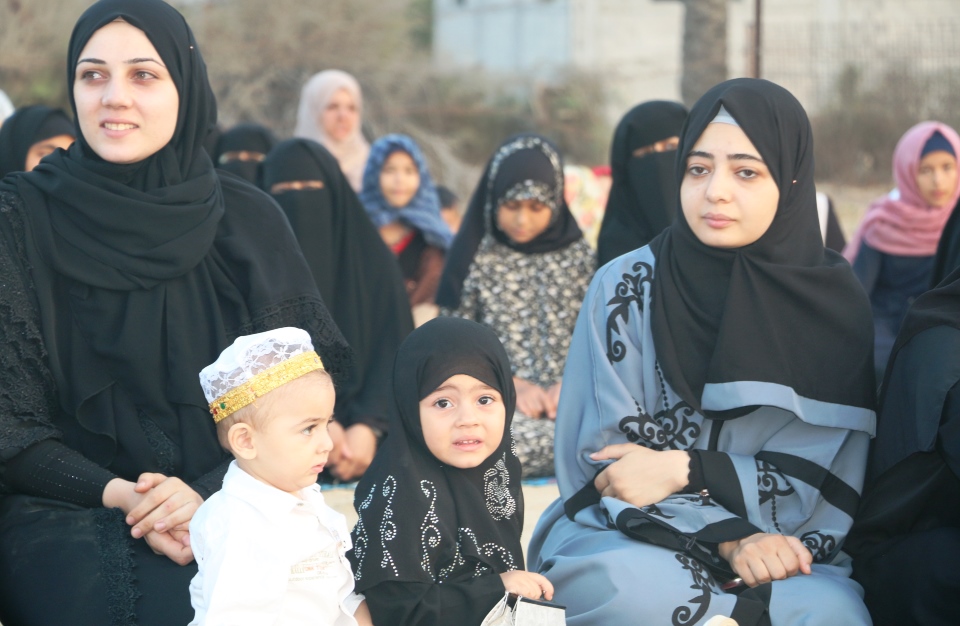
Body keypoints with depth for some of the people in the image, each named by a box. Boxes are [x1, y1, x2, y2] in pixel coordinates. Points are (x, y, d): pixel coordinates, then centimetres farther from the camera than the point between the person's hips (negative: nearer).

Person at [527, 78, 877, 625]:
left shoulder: (837, 306, 1)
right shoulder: (628, 288, -2)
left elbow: (821, 477, -2)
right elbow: (605, 461, -3)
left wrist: (685, 471, -16)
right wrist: (726, 537, -18)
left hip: (789, 546, 0)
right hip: (628, 542, 0)